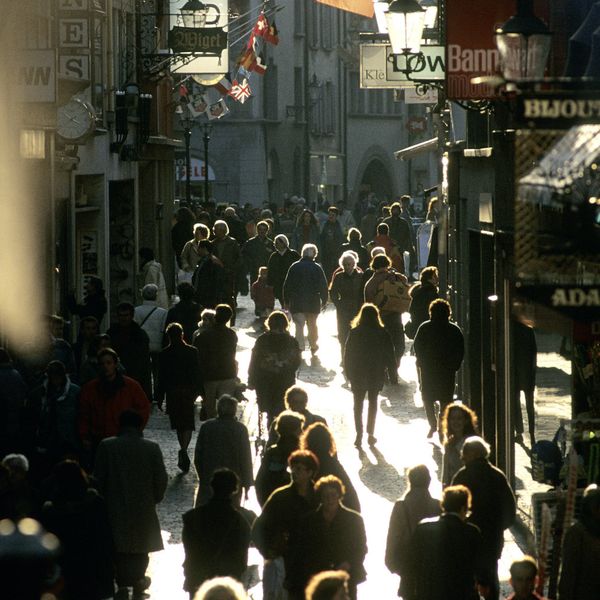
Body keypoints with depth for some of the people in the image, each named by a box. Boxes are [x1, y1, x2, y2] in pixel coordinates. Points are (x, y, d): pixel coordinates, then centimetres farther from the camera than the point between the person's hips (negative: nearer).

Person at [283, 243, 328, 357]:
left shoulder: (294, 267, -3)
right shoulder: (317, 268, -5)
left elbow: (287, 285, 0)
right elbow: (323, 286, -1)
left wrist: (286, 301, 8)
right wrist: (324, 301, 11)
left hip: (297, 302, -1)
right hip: (313, 302, 1)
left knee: (299, 325, -3)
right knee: (312, 324, 15)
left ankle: (299, 347, -16)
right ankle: (313, 347, 27)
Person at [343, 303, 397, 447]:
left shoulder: (354, 333, -9)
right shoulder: (382, 333, -10)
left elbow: (348, 355, -2)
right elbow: (390, 355, -5)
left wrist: (348, 373, 10)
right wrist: (393, 375, 4)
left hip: (358, 374, -1)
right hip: (376, 374, 1)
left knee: (358, 404, 9)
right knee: (373, 403, 14)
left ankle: (359, 435, 1)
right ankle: (371, 434, 13)